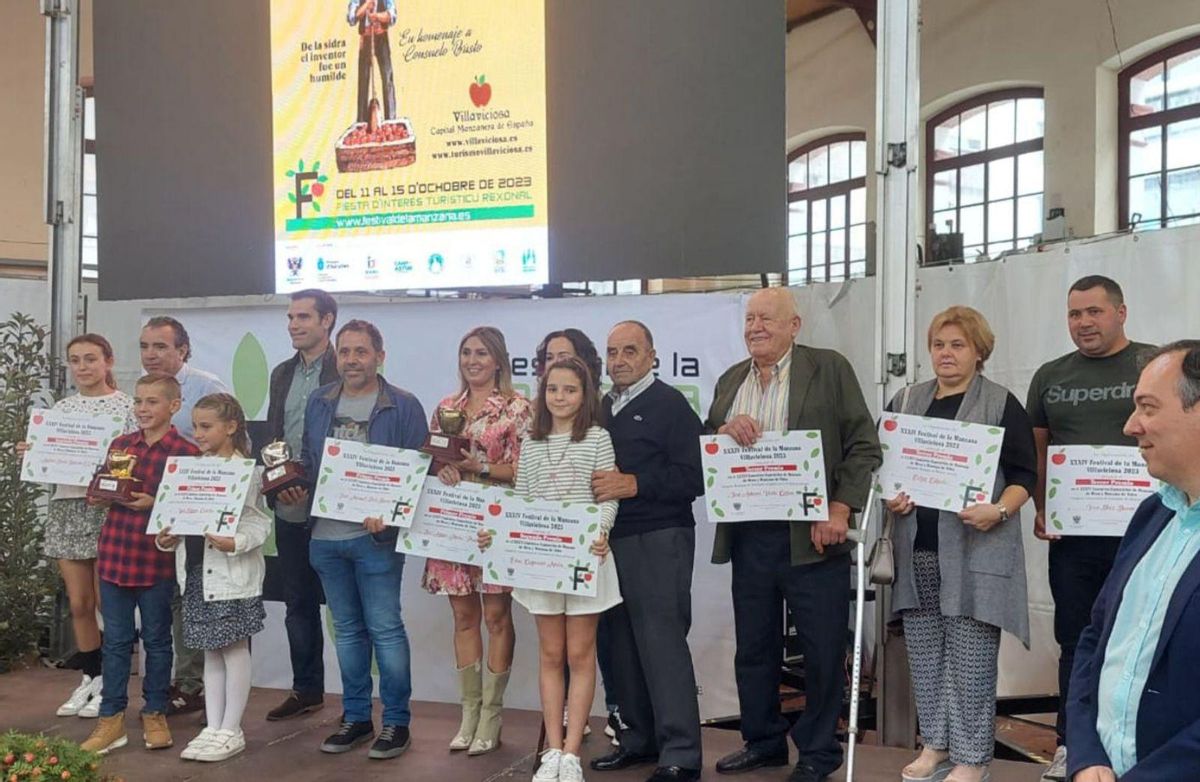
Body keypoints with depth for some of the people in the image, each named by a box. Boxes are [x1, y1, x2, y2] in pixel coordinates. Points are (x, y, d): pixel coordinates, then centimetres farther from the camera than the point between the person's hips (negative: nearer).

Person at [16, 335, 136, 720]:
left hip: (109, 508, -4)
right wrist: (31, 453, -5)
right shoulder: (62, 408, 11)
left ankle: (109, 683, 14)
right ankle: (90, 677, 23)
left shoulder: (126, 406, -3)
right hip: (67, 509, 5)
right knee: (79, 603, 9)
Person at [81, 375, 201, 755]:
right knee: (116, 639, 10)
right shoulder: (120, 444, 8)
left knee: (156, 639, 10)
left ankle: (155, 714, 23)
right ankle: (111, 718, 18)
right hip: (114, 553, 4)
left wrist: (154, 504, -20)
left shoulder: (186, 452, -8)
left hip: (156, 559, -4)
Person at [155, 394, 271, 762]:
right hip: (197, 572, 7)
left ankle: (231, 731, 13)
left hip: (232, 575, -7)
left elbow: (259, 523, -13)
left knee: (234, 649, 3)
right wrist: (167, 537, -2)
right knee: (211, 651, 14)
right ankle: (213, 727, 22)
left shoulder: (247, 471, -10)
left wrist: (235, 543, -29)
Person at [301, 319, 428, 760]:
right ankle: (355, 717, 25)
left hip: (375, 536, -5)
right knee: (347, 630, 15)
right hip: (325, 536, 5)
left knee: (385, 629, -2)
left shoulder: (403, 406, -6)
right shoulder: (318, 402, 10)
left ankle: (396, 721, 10)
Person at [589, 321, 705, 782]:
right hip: (611, 540, 7)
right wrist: (595, 486, 2)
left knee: (662, 643, -7)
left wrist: (635, 484, -22)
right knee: (623, 644, 11)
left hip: (658, 540, -7)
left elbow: (692, 478, -13)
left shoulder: (670, 405, -4)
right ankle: (639, 740, 22)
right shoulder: (601, 409, 16)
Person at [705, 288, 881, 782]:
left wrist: (840, 509, -15)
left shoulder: (829, 369, -2)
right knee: (753, 647, 14)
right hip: (748, 537, 5)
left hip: (811, 535, -5)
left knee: (822, 649, 5)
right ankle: (763, 741, 30)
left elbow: (863, 445, -5)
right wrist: (725, 431, -6)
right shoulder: (730, 380, 14)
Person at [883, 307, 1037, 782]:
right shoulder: (906, 402, 12)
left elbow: (1024, 475, -3)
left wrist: (999, 511, -19)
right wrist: (891, 498, -3)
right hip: (917, 547, 5)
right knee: (924, 651, 10)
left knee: (970, 655, -2)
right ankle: (935, 743, 23)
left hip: (975, 550, -5)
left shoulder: (1001, 405, -1)